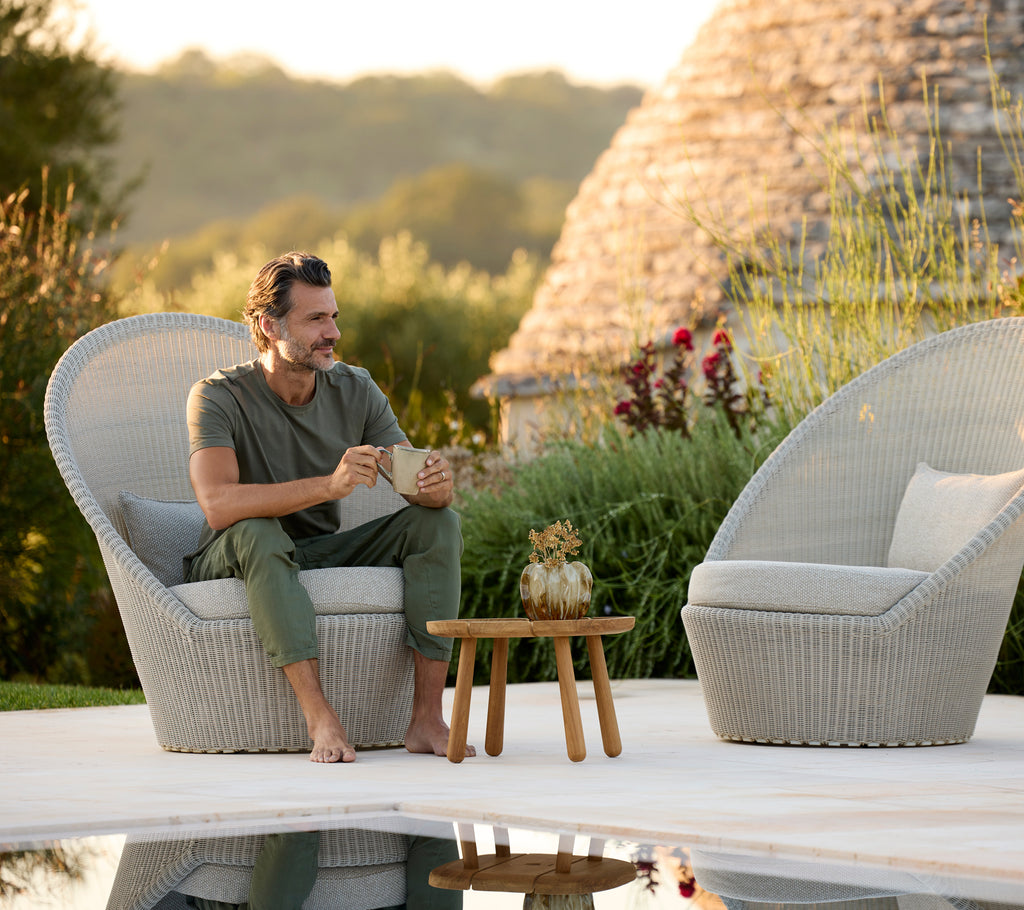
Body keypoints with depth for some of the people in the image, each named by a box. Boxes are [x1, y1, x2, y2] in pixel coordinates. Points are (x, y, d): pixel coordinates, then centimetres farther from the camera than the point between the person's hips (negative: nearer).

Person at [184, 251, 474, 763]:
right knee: (255, 532, -38)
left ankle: (427, 719, -26)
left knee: (438, 523, -16)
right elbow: (218, 504, -34)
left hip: (321, 556, 5)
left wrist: (437, 485, -34)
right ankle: (319, 719, -47)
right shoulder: (219, 396, -17)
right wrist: (328, 485, -44)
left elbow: (415, 481, -7)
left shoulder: (354, 391, -1)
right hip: (235, 566, -5)